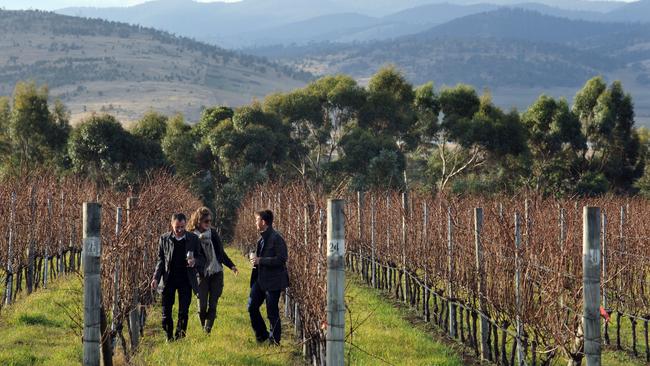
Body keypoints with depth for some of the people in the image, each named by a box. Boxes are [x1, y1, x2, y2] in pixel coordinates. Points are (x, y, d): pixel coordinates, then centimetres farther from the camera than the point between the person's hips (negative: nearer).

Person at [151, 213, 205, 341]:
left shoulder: (193, 239, 1)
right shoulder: (164, 239, 2)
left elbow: (202, 258, 6)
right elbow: (161, 260, 8)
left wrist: (195, 262, -17)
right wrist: (156, 278, -2)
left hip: (186, 280, -1)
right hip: (169, 279, 1)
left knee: (184, 311, 1)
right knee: (166, 311, 1)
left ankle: (180, 337, 13)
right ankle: (169, 337, 16)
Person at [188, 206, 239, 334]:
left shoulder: (213, 233, 7)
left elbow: (221, 252, 16)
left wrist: (231, 266, 12)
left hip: (216, 273, 3)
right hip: (202, 274, -3)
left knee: (213, 305, -2)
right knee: (202, 306, -3)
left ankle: (208, 331, 0)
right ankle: (204, 330, 15)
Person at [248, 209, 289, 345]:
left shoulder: (276, 239, -16)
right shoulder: (262, 238, 13)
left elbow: (281, 259, -21)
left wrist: (260, 260, -20)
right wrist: (254, 258, 4)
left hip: (273, 281, -9)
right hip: (260, 279, 9)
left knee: (272, 312, -1)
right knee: (252, 307, 7)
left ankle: (274, 340, 12)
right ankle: (262, 335, 23)